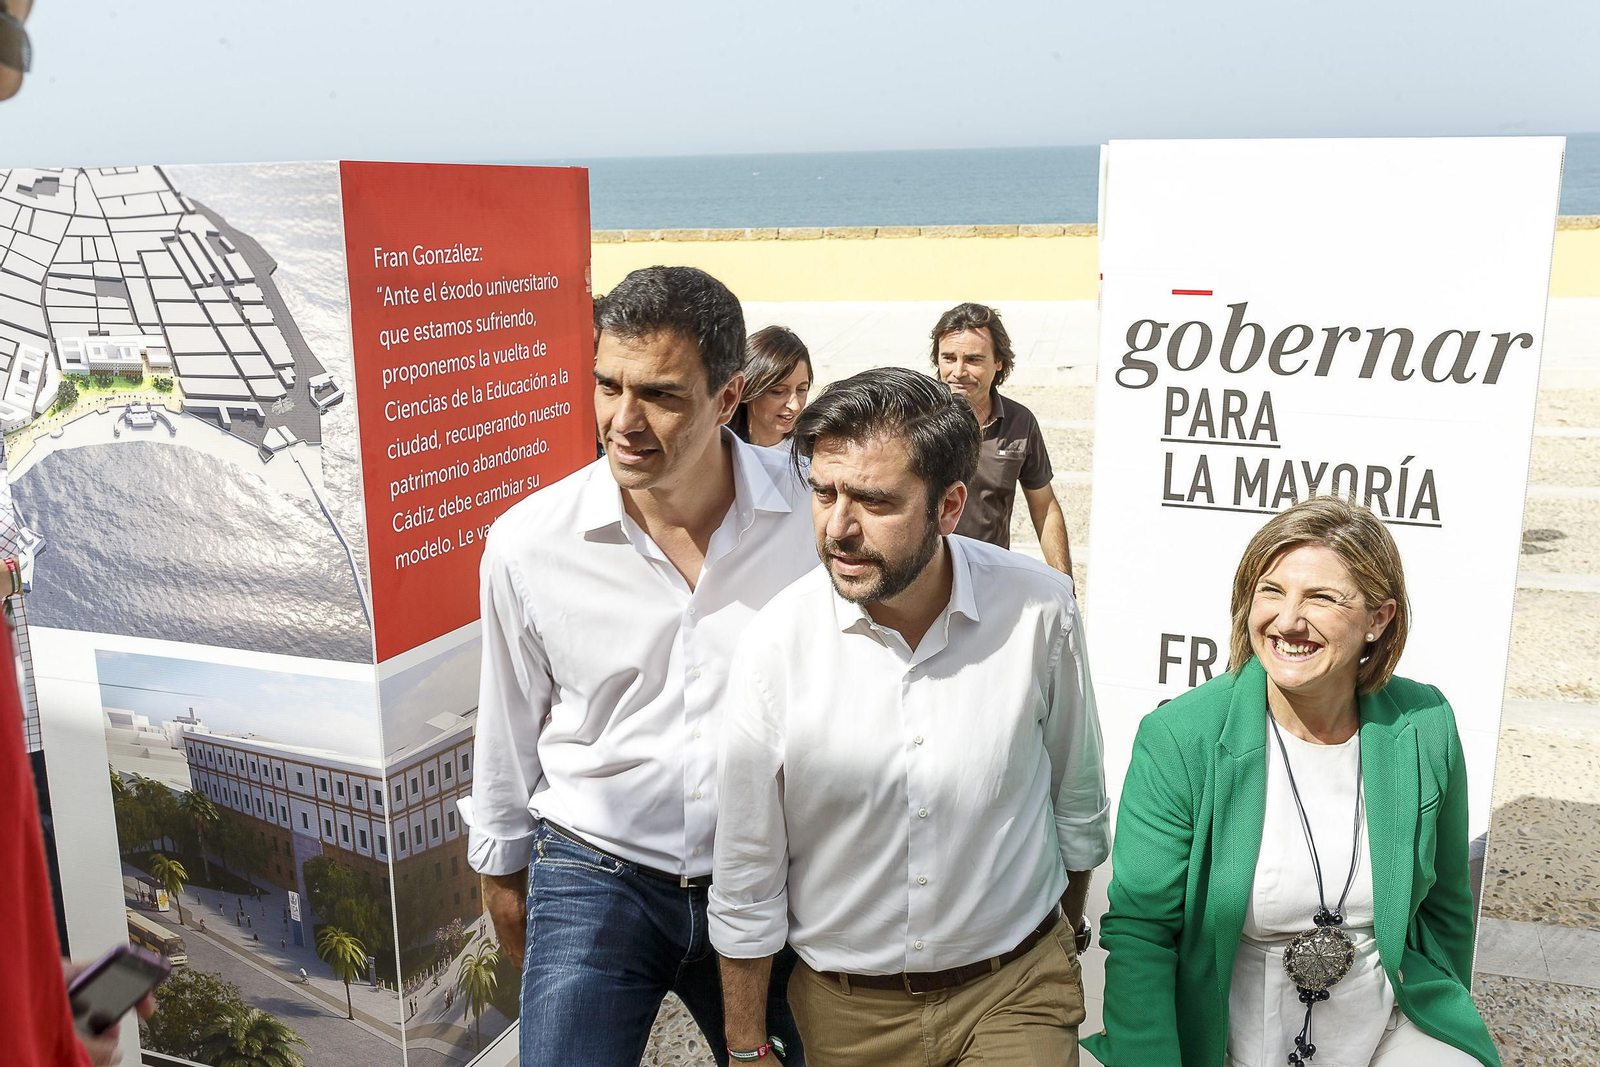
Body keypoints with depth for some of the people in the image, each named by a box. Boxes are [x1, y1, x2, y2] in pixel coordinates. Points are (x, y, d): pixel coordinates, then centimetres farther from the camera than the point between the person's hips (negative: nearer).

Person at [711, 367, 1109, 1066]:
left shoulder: (1040, 609, -16)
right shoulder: (775, 642, -18)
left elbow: (1076, 794, 2)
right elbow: (746, 880, -7)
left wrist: (1068, 928, 15)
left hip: (1014, 989, 0)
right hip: (844, 1008, 1)